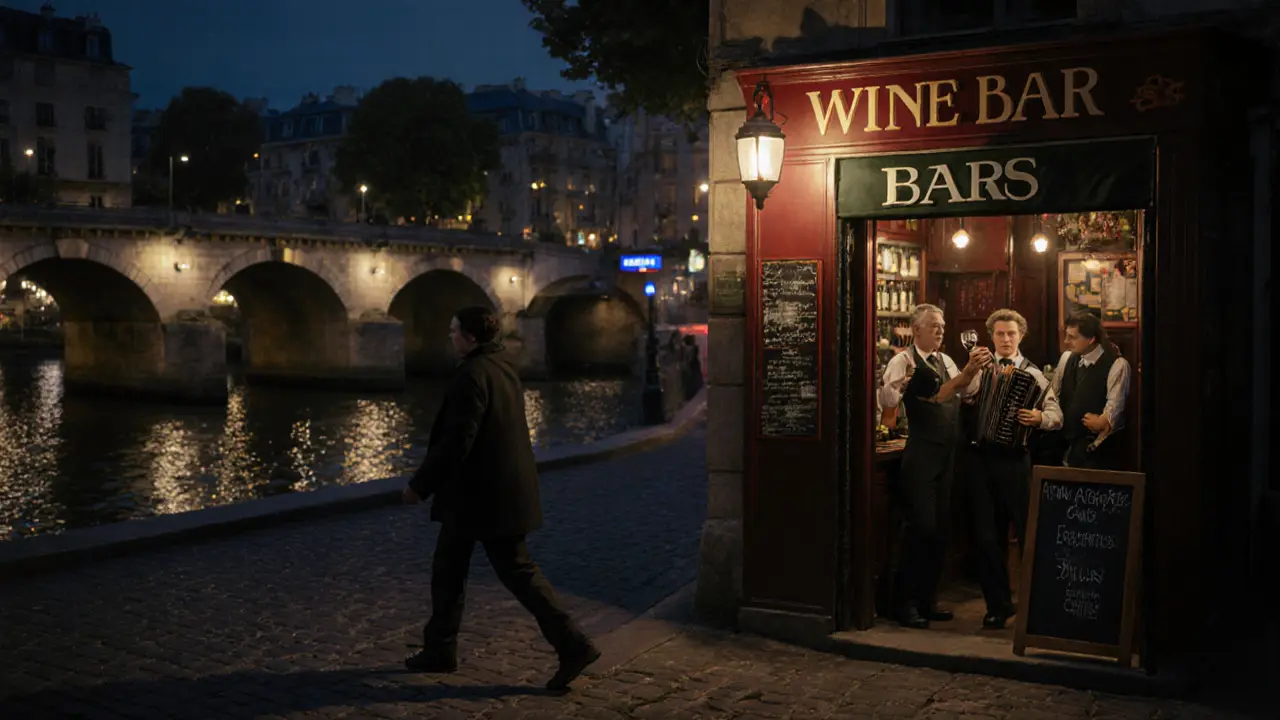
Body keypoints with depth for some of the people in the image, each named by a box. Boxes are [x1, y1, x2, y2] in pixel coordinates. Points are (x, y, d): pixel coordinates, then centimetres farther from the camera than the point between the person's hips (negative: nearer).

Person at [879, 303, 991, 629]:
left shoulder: (946, 361, 15)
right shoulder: (903, 361, -7)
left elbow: (963, 391, 2)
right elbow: (887, 401, -20)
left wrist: (973, 370, -16)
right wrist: (901, 382, -39)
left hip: (947, 453, 7)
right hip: (921, 453, -7)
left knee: (940, 528, 11)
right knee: (922, 527, -8)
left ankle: (927, 599, 22)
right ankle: (906, 603, 4)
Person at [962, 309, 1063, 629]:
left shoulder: (1033, 374, 7)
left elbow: (1056, 416, -1)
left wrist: (1039, 418, -22)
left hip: (1015, 458, -1)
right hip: (981, 457, 2)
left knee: (1029, 531, 2)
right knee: (986, 534, 7)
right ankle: (998, 604, 21)